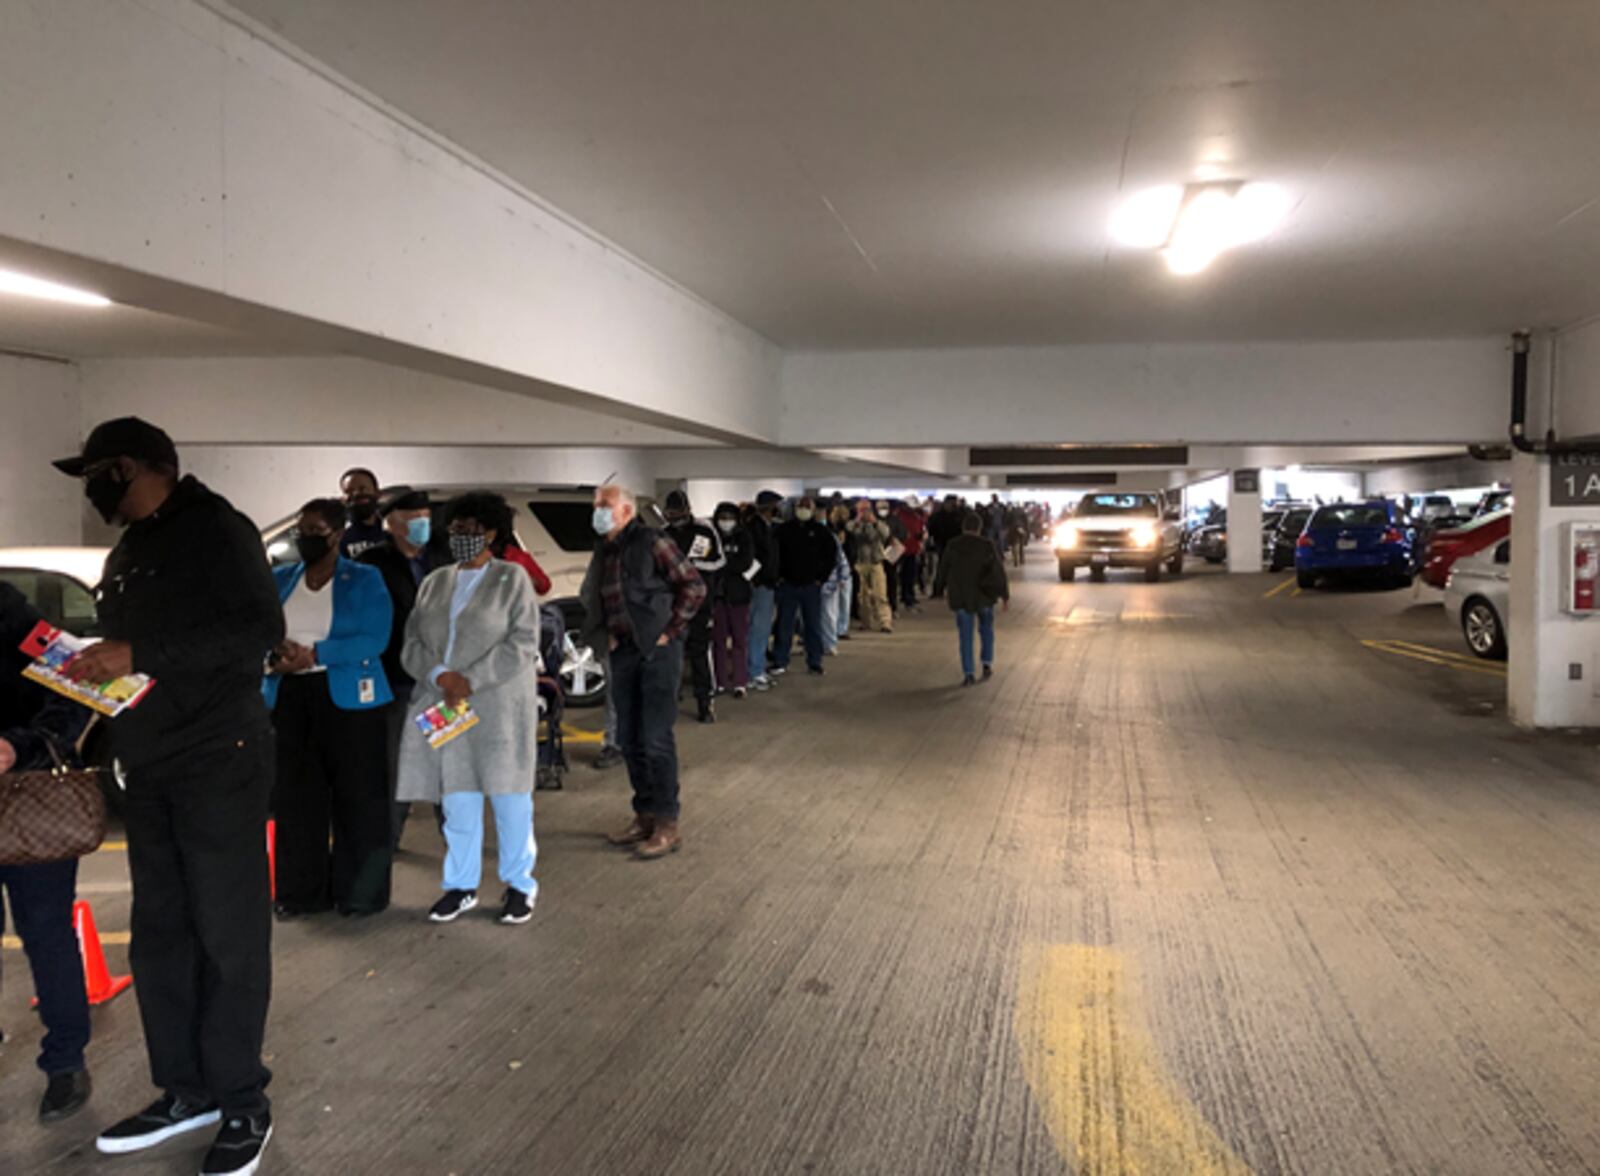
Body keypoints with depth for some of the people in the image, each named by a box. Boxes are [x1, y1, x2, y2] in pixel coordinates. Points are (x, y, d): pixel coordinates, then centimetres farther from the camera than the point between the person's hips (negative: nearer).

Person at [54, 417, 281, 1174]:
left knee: (228, 935, -3)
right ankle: (187, 1091, 22)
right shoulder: (127, 550, 18)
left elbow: (261, 628, -20)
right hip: (149, 768, 9)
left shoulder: (214, 528, -9)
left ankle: (243, 1104, 8)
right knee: (159, 931, 11)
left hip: (219, 761, -9)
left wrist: (140, 654, -22)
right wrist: (93, 670, 3)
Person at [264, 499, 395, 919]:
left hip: (347, 699, -4)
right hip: (288, 698, 4)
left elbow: (375, 640, -12)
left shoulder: (365, 580, -1)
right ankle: (301, 891, 14)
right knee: (294, 796, 5)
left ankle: (360, 891, 7)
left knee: (356, 798, -1)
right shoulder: (279, 580, 12)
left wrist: (312, 655, -18)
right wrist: (273, 651, -16)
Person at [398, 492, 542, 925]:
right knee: (457, 798, 7)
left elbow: (523, 643, -8)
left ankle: (520, 884, 13)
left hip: (499, 705, -4)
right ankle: (461, 886, 18)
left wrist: (471, 681, -15)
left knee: (508, 795, 2)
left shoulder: (512, 578, 0)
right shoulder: (435, 582, 14)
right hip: (443, 706, 4)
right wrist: (440, 676, -10)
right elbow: (412, 641, 10)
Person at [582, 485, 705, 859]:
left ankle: (667, 825, 1)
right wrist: (607, 634, 13)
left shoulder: (651, 543, -10)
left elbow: (694, 586, -12)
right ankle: (644, 815, 24)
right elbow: (592, 599, 27)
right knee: (629, 739, 11)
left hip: (658, 651, -8)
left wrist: (670, 630, -11)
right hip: (623, 652, 8)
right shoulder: (604, 551, 12)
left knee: (656, 739, -7)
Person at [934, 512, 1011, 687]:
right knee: (986, 628, 21)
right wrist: (1005, 595, -1)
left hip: (960, 597, 0)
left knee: (965, 636, 6)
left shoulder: (953, 546, -6)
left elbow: (944, 568, 6)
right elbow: (999, 571, -8)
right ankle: (987, 664, 14)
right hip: (983, 595, 0)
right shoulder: (987, 546, -10)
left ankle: (969, 673, 2)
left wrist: (944, 586, 26)